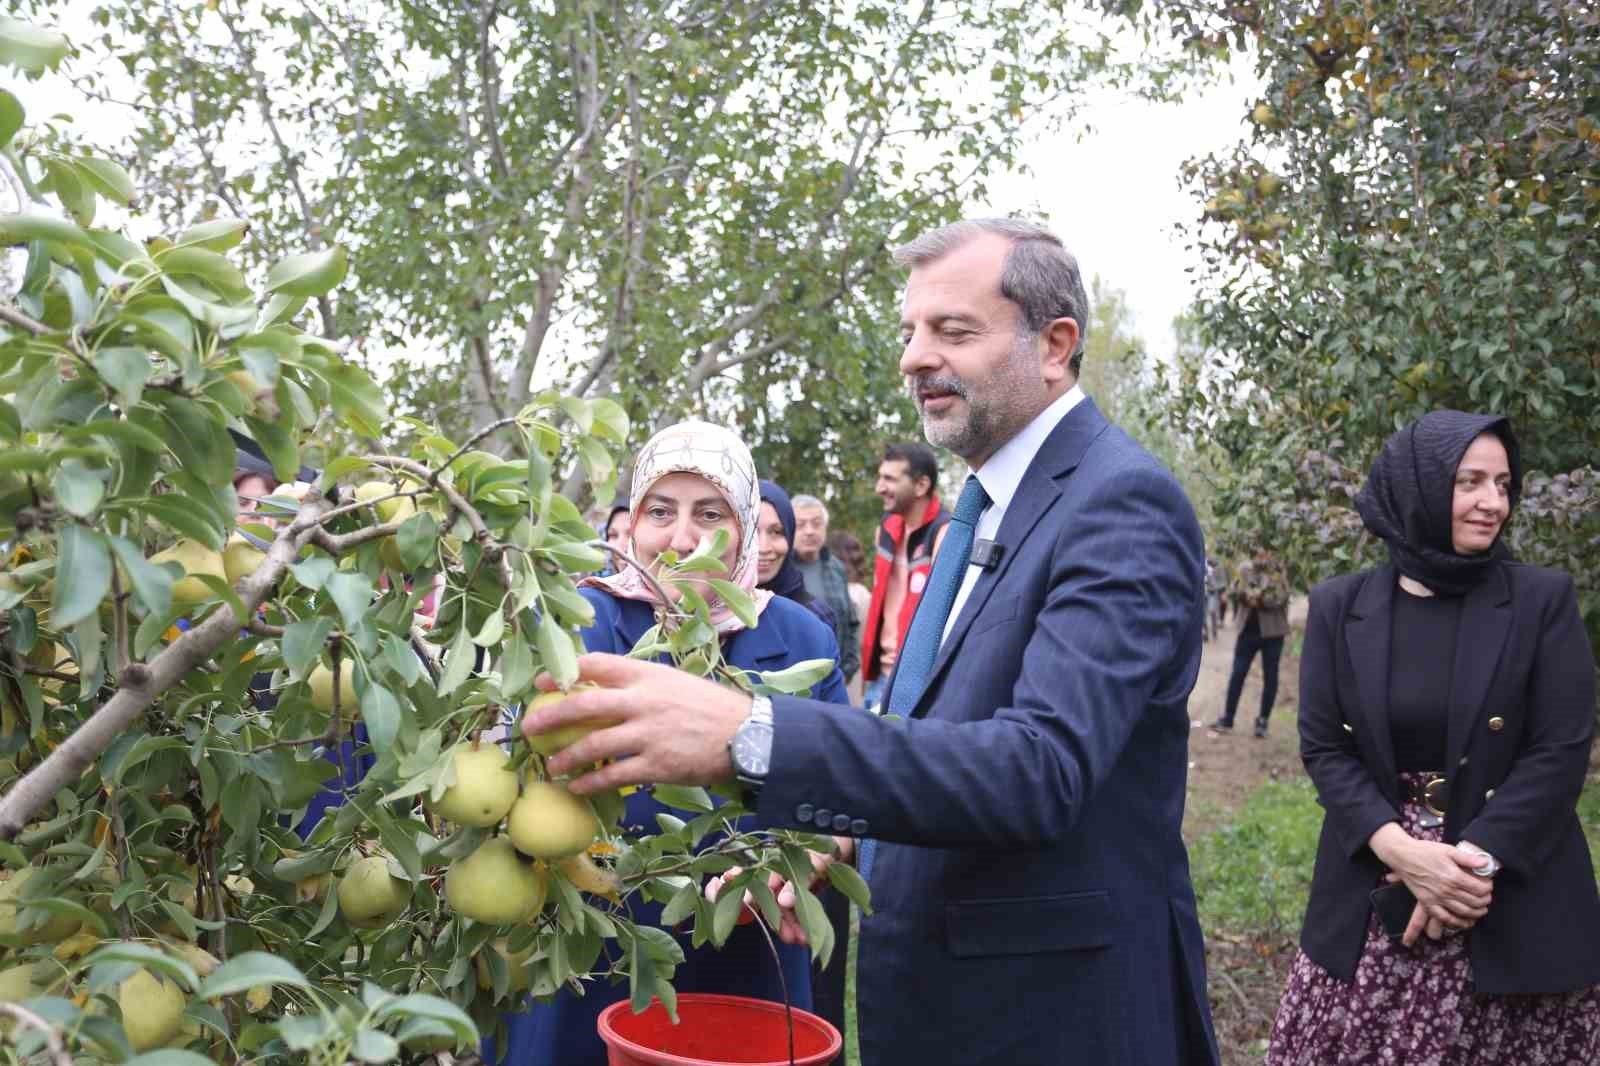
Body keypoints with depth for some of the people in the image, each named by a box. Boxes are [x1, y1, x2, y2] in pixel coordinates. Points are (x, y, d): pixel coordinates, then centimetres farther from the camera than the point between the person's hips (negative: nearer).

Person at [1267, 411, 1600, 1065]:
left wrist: (1472, 859, -15)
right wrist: (1404, 852, -15)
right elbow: (1322, 747, -1)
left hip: (1517, 894, -1)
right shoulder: (1339, 607, 2)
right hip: (1372, 896, 1)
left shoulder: (1543, 600, -2)